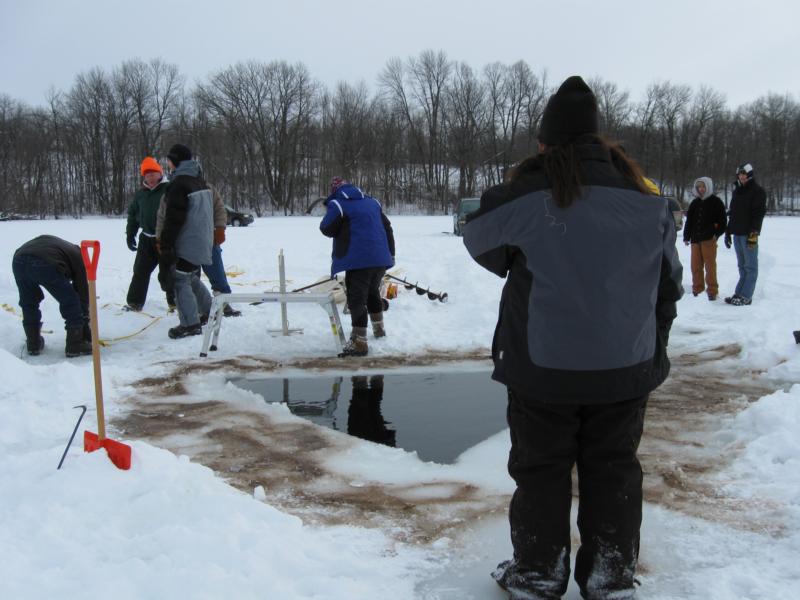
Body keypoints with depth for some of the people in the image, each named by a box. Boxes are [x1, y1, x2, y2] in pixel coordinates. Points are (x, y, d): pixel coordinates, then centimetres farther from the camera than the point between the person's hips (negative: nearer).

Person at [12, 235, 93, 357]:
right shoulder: (78, 257, 26)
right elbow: (83, 294, 25)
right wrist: (87, 333, 31)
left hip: (18, 260, 6)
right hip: (45, 264, -6)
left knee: (28, 302, 28)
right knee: (71, 302, 14)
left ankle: (33, 344, 35)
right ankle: (75, 345, 18)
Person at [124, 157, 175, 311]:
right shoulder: (140, 194, 8)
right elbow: (132, 214, 17)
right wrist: (130, 235, 14)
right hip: (147, 239, 5)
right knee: (140, 270, 8)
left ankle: (174, 302, 13)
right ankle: (135, 302, 17)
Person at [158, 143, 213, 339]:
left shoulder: (179, 184, -16)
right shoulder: (201, 181, 13)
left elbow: (174, 218, -20)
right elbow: (210, 210, 21)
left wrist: (165, 244, -15)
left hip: (187, 242, -9)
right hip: (203, 240, 9)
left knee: (180, 280, -4)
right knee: (192, 277, 23)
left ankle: (190, 324, -6)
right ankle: (209, 312, 30)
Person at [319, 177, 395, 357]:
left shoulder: (338, 204, -4)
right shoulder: (372, 202, 17)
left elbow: (326, 229, 0)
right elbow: (387, 228, 19)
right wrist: (390, 253, 25)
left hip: (359, 260, -7)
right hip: (381, 258, 7)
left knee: (357, 299, -4)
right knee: (373, 291, 26)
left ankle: (359, 342, -8)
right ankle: (378, 328, 38)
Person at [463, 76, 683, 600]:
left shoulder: (523, 195, -12)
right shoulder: (645, 198, 0)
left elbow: (482, 244, 6)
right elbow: (669, 282, 9)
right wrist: (653, 346, 21)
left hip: (544, 365, -3)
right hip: (626, 366, 3)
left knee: (541, 468, 13)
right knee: (614, 468, 17)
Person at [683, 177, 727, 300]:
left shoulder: (716, 202, 2)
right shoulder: (695, 203, 16)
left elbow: (723, 221, 1)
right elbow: (689, 221, 19)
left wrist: (716, 233, -12)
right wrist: (686, 236, 13)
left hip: (709, 239, -5)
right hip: (695, 239, 5)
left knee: (710, 265, -4)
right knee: (695, 266, 6)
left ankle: (712, 290, 0)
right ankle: (697, 289, 15)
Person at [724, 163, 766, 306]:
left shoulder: (757, 191, -4)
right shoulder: (737, 191, 18)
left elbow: (759, 213, -12)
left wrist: (754, 233, -20)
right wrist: (728, 232, 20)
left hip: (749, 234, -7)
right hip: (737, 234, 8)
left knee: (750, 266, -4)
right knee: (742, 266, 11)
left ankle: (745, 296, -7)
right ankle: (739, 293, 13)